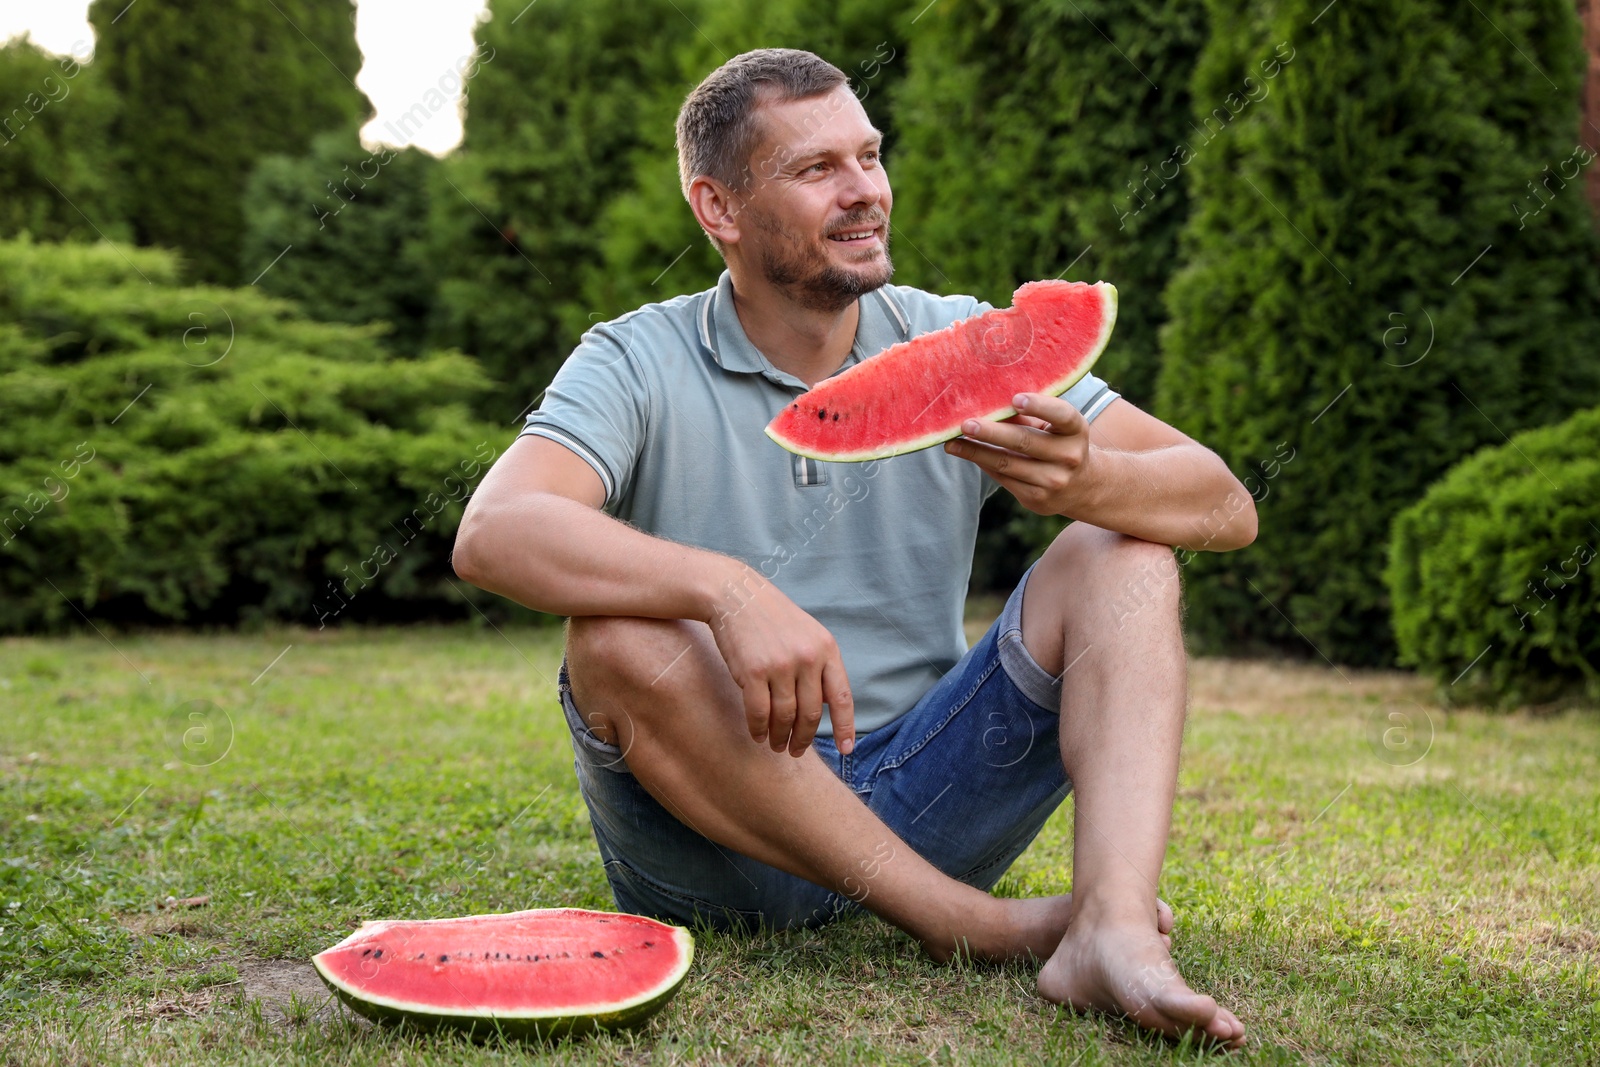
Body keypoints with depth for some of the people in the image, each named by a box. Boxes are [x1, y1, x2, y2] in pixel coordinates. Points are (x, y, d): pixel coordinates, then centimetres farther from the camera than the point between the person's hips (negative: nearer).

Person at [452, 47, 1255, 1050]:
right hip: (716, 842, -2)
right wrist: (728, 588, -39)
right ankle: (975, 925, -24)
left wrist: (1085, 481, -28)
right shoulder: (641, 365, -5)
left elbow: (1225, 506, -5)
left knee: (1120, 552, -12)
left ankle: (1113, 929, -34)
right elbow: (493, 533, -25)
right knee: (622, 639, -30)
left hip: (920, 807, 2)